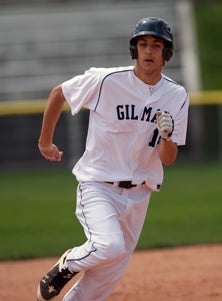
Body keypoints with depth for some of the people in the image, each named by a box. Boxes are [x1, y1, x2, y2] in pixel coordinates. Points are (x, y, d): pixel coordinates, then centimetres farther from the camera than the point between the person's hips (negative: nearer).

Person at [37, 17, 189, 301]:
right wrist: (45, 141, 13)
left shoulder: (177, 96, 0)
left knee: (107, 278, 7)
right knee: (110, 246, -28)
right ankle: (67, 264, 3)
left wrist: (167, 137, -23)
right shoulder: (106, 80, -12)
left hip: (138, 194, 4)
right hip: (98, 187, -4)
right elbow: (58, 93, 4)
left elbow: (168, 160, -1)